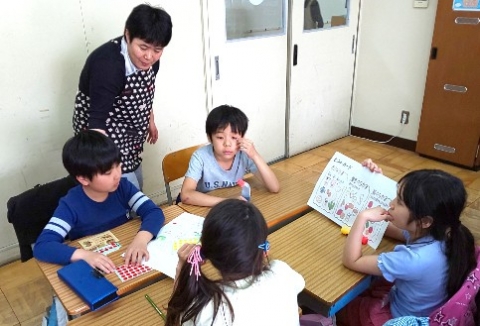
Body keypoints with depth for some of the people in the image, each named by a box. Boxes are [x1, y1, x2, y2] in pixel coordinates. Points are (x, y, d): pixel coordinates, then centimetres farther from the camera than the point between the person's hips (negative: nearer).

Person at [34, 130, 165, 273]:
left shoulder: (123, 187, -9)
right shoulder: (71, 205, -19)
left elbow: (154, 212, -15)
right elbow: (42, 246, -26)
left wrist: (141, 239, -34)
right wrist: (85, 255, -40)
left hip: (127, 260, 1)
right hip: (93, 269, 0)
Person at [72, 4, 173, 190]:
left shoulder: (149, 59, -8)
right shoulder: (108, 64, -32)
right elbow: (97, 118, -35)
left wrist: (150, 121, 23)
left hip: (129, 136, 8)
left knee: (136, 187, 19)